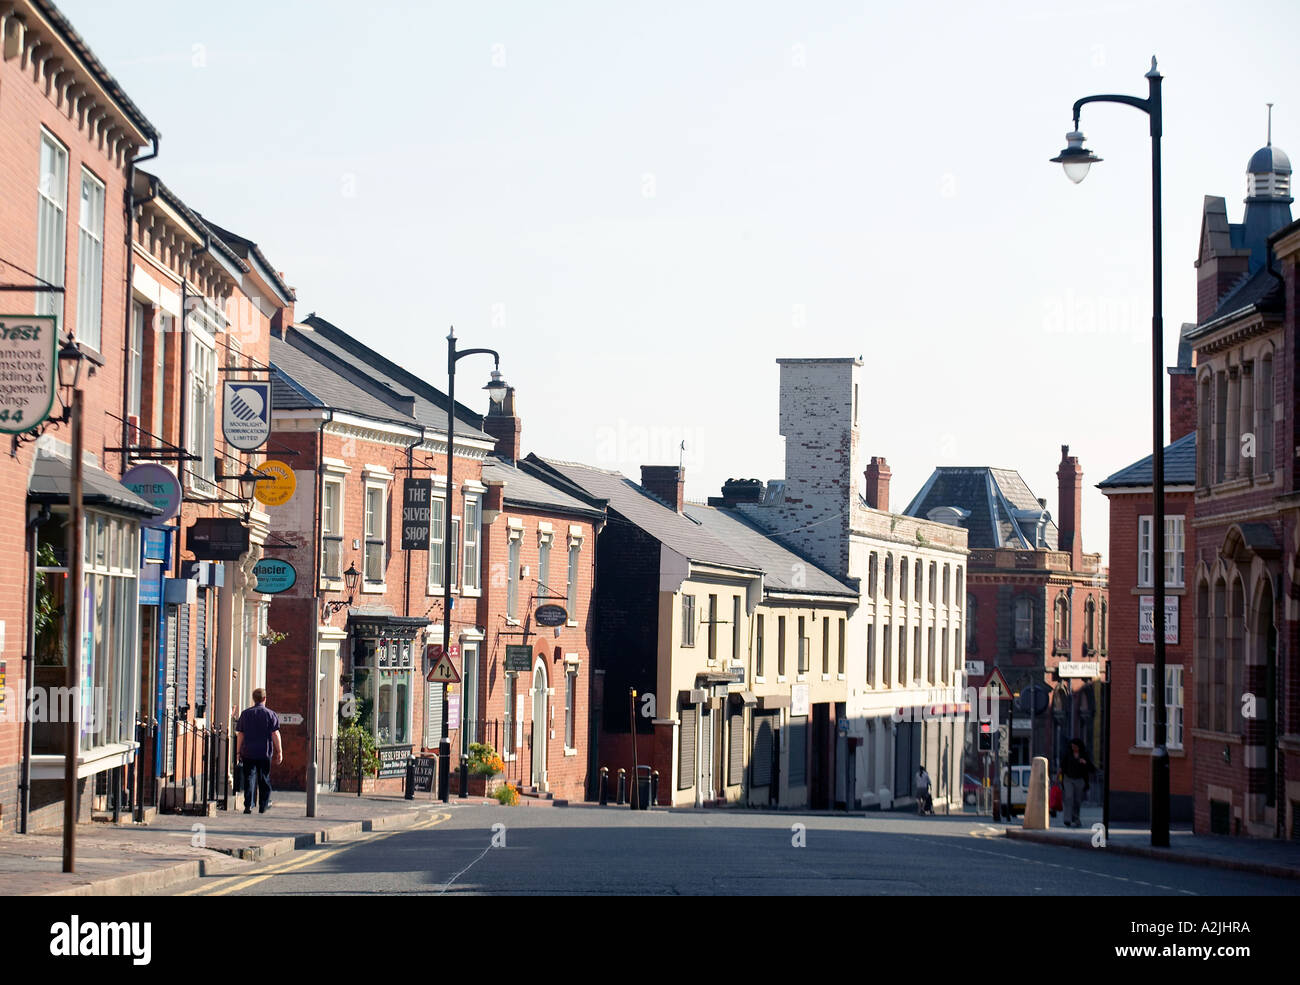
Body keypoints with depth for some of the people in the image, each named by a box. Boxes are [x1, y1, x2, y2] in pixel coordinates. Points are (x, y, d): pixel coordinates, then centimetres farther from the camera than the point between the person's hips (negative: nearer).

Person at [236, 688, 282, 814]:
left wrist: (238, 752, 10)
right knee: (264, 780, 11)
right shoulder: (271, 714, -2)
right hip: (265, 753, -1)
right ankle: (263, 806, 19)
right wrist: (279, 751, 0)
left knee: (249, 779, 1)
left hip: (248, 752, 1)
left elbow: (240, 734, 4)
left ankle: (248, 805, -10)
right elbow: (275, 734, -5)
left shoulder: (245, 714, 3)